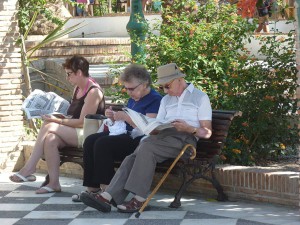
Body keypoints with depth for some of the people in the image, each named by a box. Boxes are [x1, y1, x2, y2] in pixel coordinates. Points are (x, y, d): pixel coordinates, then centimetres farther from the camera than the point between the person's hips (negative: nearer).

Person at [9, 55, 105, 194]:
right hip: (74, 134, 8)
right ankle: (54, 183, -29)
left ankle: (28, 170, -24)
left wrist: (57, 121, -15)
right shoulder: (77, 89, 15)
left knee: (49, 127, -24)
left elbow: (83, 122, -17)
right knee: (50, 139, -22)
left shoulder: (93, 92, -13)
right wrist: (58, 118, -1)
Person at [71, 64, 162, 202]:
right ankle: (92, 188, -15)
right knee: (90, 140, -10)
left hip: (138, 139, -10)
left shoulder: (154, 100, -7)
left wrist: (126, 117, -19)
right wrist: (114, 118, 7)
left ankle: (106, 189, -22)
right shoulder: (133, 99, 22)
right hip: (126, 134, 10)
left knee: (102, 143, -27)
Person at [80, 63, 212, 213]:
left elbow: (207, 133, 4)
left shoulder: (200, 97, 11)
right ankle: (108, 196, -39)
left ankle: (139, 199, -36)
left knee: (147, 146, -32)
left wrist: (189, 128, -15)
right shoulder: (166, 100, 30)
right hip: (163, 136, 6)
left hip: (185, 138, -6)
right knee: (132, 158, -23)